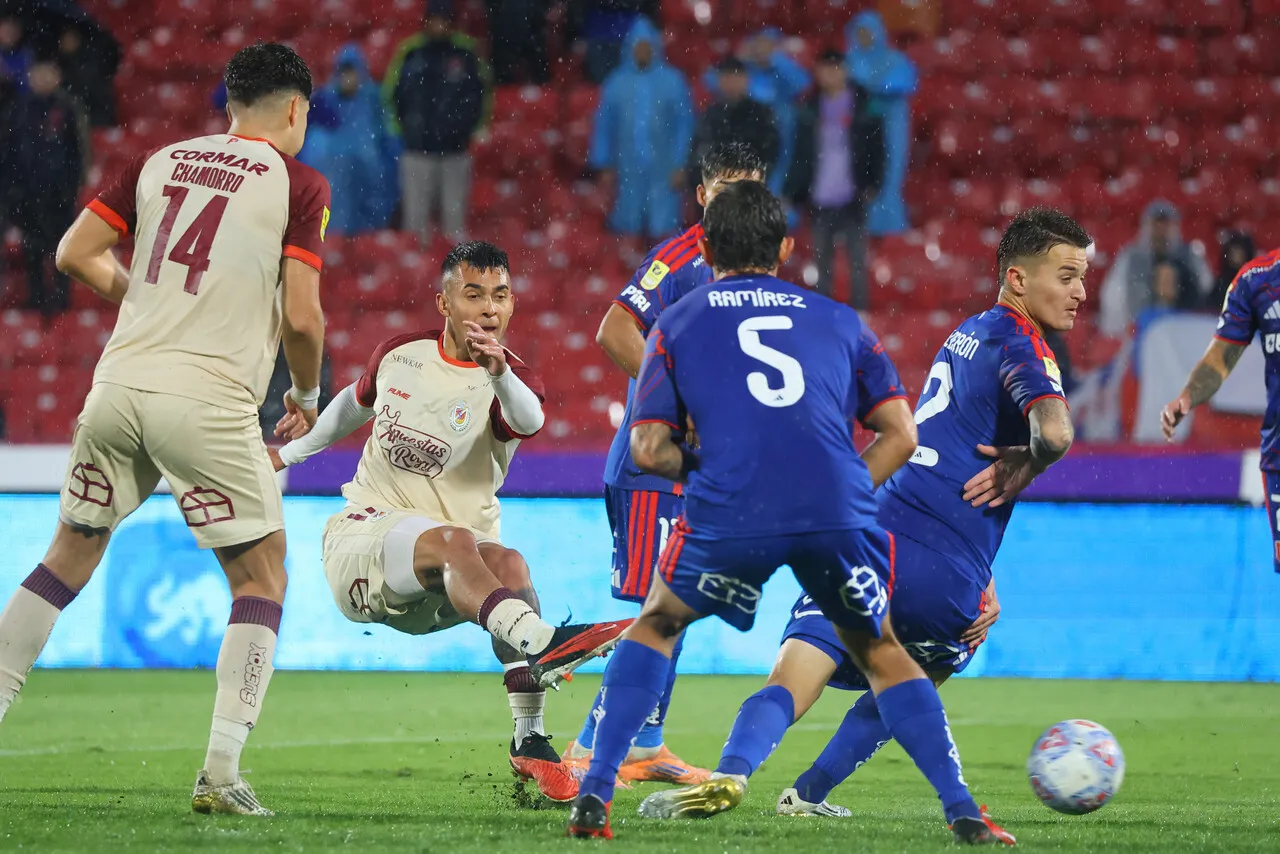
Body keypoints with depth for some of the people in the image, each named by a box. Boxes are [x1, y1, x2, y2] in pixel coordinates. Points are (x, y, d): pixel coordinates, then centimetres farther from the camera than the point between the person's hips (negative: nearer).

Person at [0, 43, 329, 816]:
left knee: (70, 556, 18)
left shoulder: (160, 163, 12)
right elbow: (300, 317, -7)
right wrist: (307, 394, 12)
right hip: (209, 399, -4)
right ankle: (222, 773, -2)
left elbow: (75, 254, 11)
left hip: (121, 383, 4)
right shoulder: (298, 185, -1)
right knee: (261, 578, 9)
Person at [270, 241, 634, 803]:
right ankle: (541, 642, -65)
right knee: (454, 540, -35)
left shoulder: (510, 381, -3)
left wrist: (499, 373, -51)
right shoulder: (399, 355, 5)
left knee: (508, 563, -35)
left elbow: (529, 421, -30)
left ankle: (530, 740, -34)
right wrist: (288, 453, 37)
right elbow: (356, 403, 29)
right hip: (361, 539, -1)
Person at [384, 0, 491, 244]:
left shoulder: (466, 53, 0)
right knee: (416, 217, 2)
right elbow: (391, 94, 8)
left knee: (455, 217, 5)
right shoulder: (410, 52, 0)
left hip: (456, 152, 0)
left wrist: (468, 128, 1)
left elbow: (480, 95, 8)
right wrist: (404, 129, 5)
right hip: (418, 151, 0)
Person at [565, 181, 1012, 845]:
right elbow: (900, 435, 18)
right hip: (839, 511, 1)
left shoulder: (675, 324, 20)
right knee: (881, 653, 24)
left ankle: (593, 798, 15)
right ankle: (962, 812, 12)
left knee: (655, 625, 25)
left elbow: (650, 450, 11)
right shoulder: (838, 320, 25)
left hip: (728, 516, -1)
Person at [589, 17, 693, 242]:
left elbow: (685, 124, -1)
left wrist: (681, 165, -5)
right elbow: (604, 125, 8)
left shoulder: (672, 81, -3)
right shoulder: (616, 83, 2)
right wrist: (604, 167, 6)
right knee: (629, 231, 5)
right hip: (628, 170, 2)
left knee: (664, 231, -6)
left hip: (663, 170, -2)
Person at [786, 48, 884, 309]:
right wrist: (792, 193, 3)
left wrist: (873, 185, -13)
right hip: (820, 199, 3)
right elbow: (801, 155, 8)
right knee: (822, 261, 9)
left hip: (852, 198, -3)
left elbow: (877, 148, -3)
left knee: (857, 261, 1)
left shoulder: (863, 105, 0)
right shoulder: (811, 109, 8)